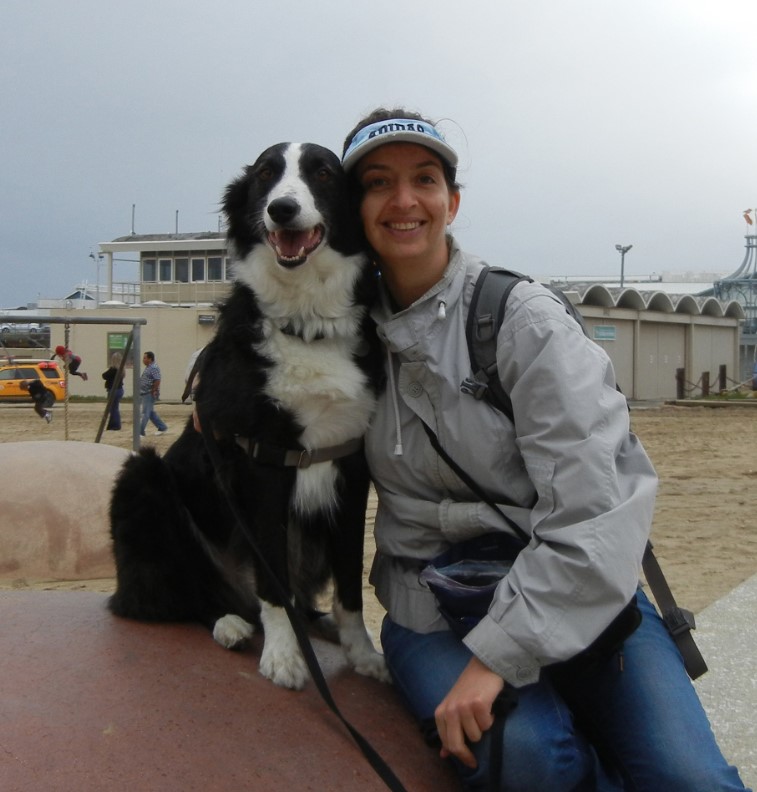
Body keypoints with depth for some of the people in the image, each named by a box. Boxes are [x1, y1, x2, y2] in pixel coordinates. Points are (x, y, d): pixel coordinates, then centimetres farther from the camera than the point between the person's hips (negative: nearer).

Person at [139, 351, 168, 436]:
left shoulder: (154, 368, -16)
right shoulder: (148, 367, 16)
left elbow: (157, 381, -24)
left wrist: (153, 391, -21)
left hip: (149, 395, -11)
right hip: (144, 394, 11)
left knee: (145, 413, -6)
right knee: (151, 413, 14)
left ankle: (140, 432, -3)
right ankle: (162, 428, 21)